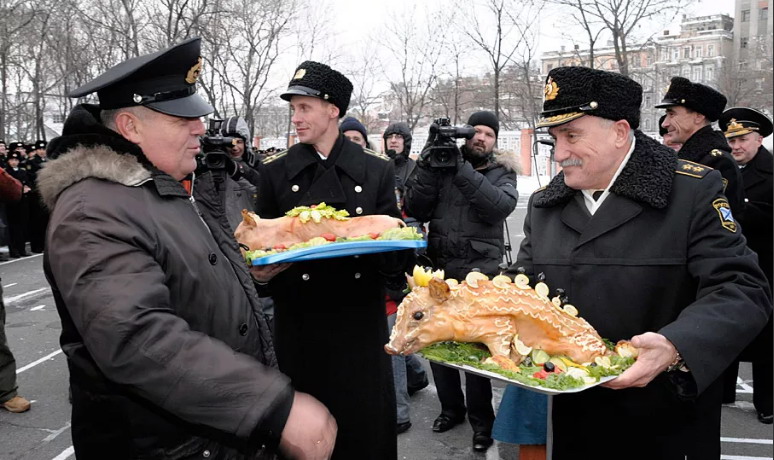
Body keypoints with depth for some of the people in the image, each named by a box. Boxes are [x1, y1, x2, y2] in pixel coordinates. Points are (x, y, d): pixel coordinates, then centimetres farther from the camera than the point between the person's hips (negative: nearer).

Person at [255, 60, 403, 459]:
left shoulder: (376, 170, 4)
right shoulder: (276, 172, 5)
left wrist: (390, 254, -15)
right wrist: (262, 273, -13)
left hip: (361, 318, 0)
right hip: (298, 319, 0)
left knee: (366, 426, 8)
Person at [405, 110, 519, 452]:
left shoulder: (501, 173, 5)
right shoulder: (441, 164, 8)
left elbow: (502, 205, -16)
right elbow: (416, 211, -1)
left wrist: (462, 169, -20)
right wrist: (427, 168, -13)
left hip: (480, 273, -2)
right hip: (439, 270, 2)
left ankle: (481, 421, 19)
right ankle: (451, 407, 31)